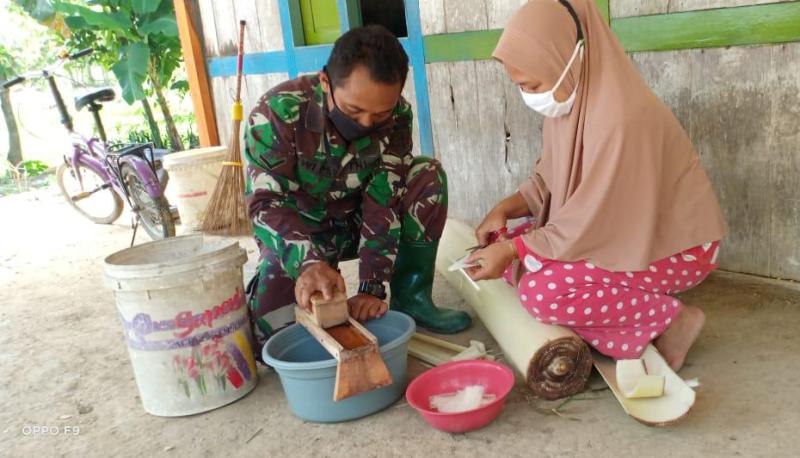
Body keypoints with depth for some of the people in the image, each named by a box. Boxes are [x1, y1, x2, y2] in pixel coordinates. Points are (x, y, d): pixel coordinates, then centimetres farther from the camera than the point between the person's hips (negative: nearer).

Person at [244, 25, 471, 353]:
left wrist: (372, 287, -31)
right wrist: (309, 262, -49)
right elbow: (267, 204, -31)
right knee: (270, 337, -22)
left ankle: (409, 297, -9)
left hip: (356, 220, 3)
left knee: (429, 175, -20)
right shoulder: (278, 111, -27)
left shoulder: (396, 116, -19)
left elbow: (384, 201, -22)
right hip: (298, 233, -2)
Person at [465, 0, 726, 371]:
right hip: (626, 229, 9)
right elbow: (550, 179, 7)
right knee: (516, 257, 0)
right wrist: (504, 210, -10)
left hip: (674, 244, -9)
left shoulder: (620, 117, -32)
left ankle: (670, 320, -5)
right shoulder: (568, 97, -5)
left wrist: (512, 249, -21)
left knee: (540, 293, -24)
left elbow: (594, 222, -27)